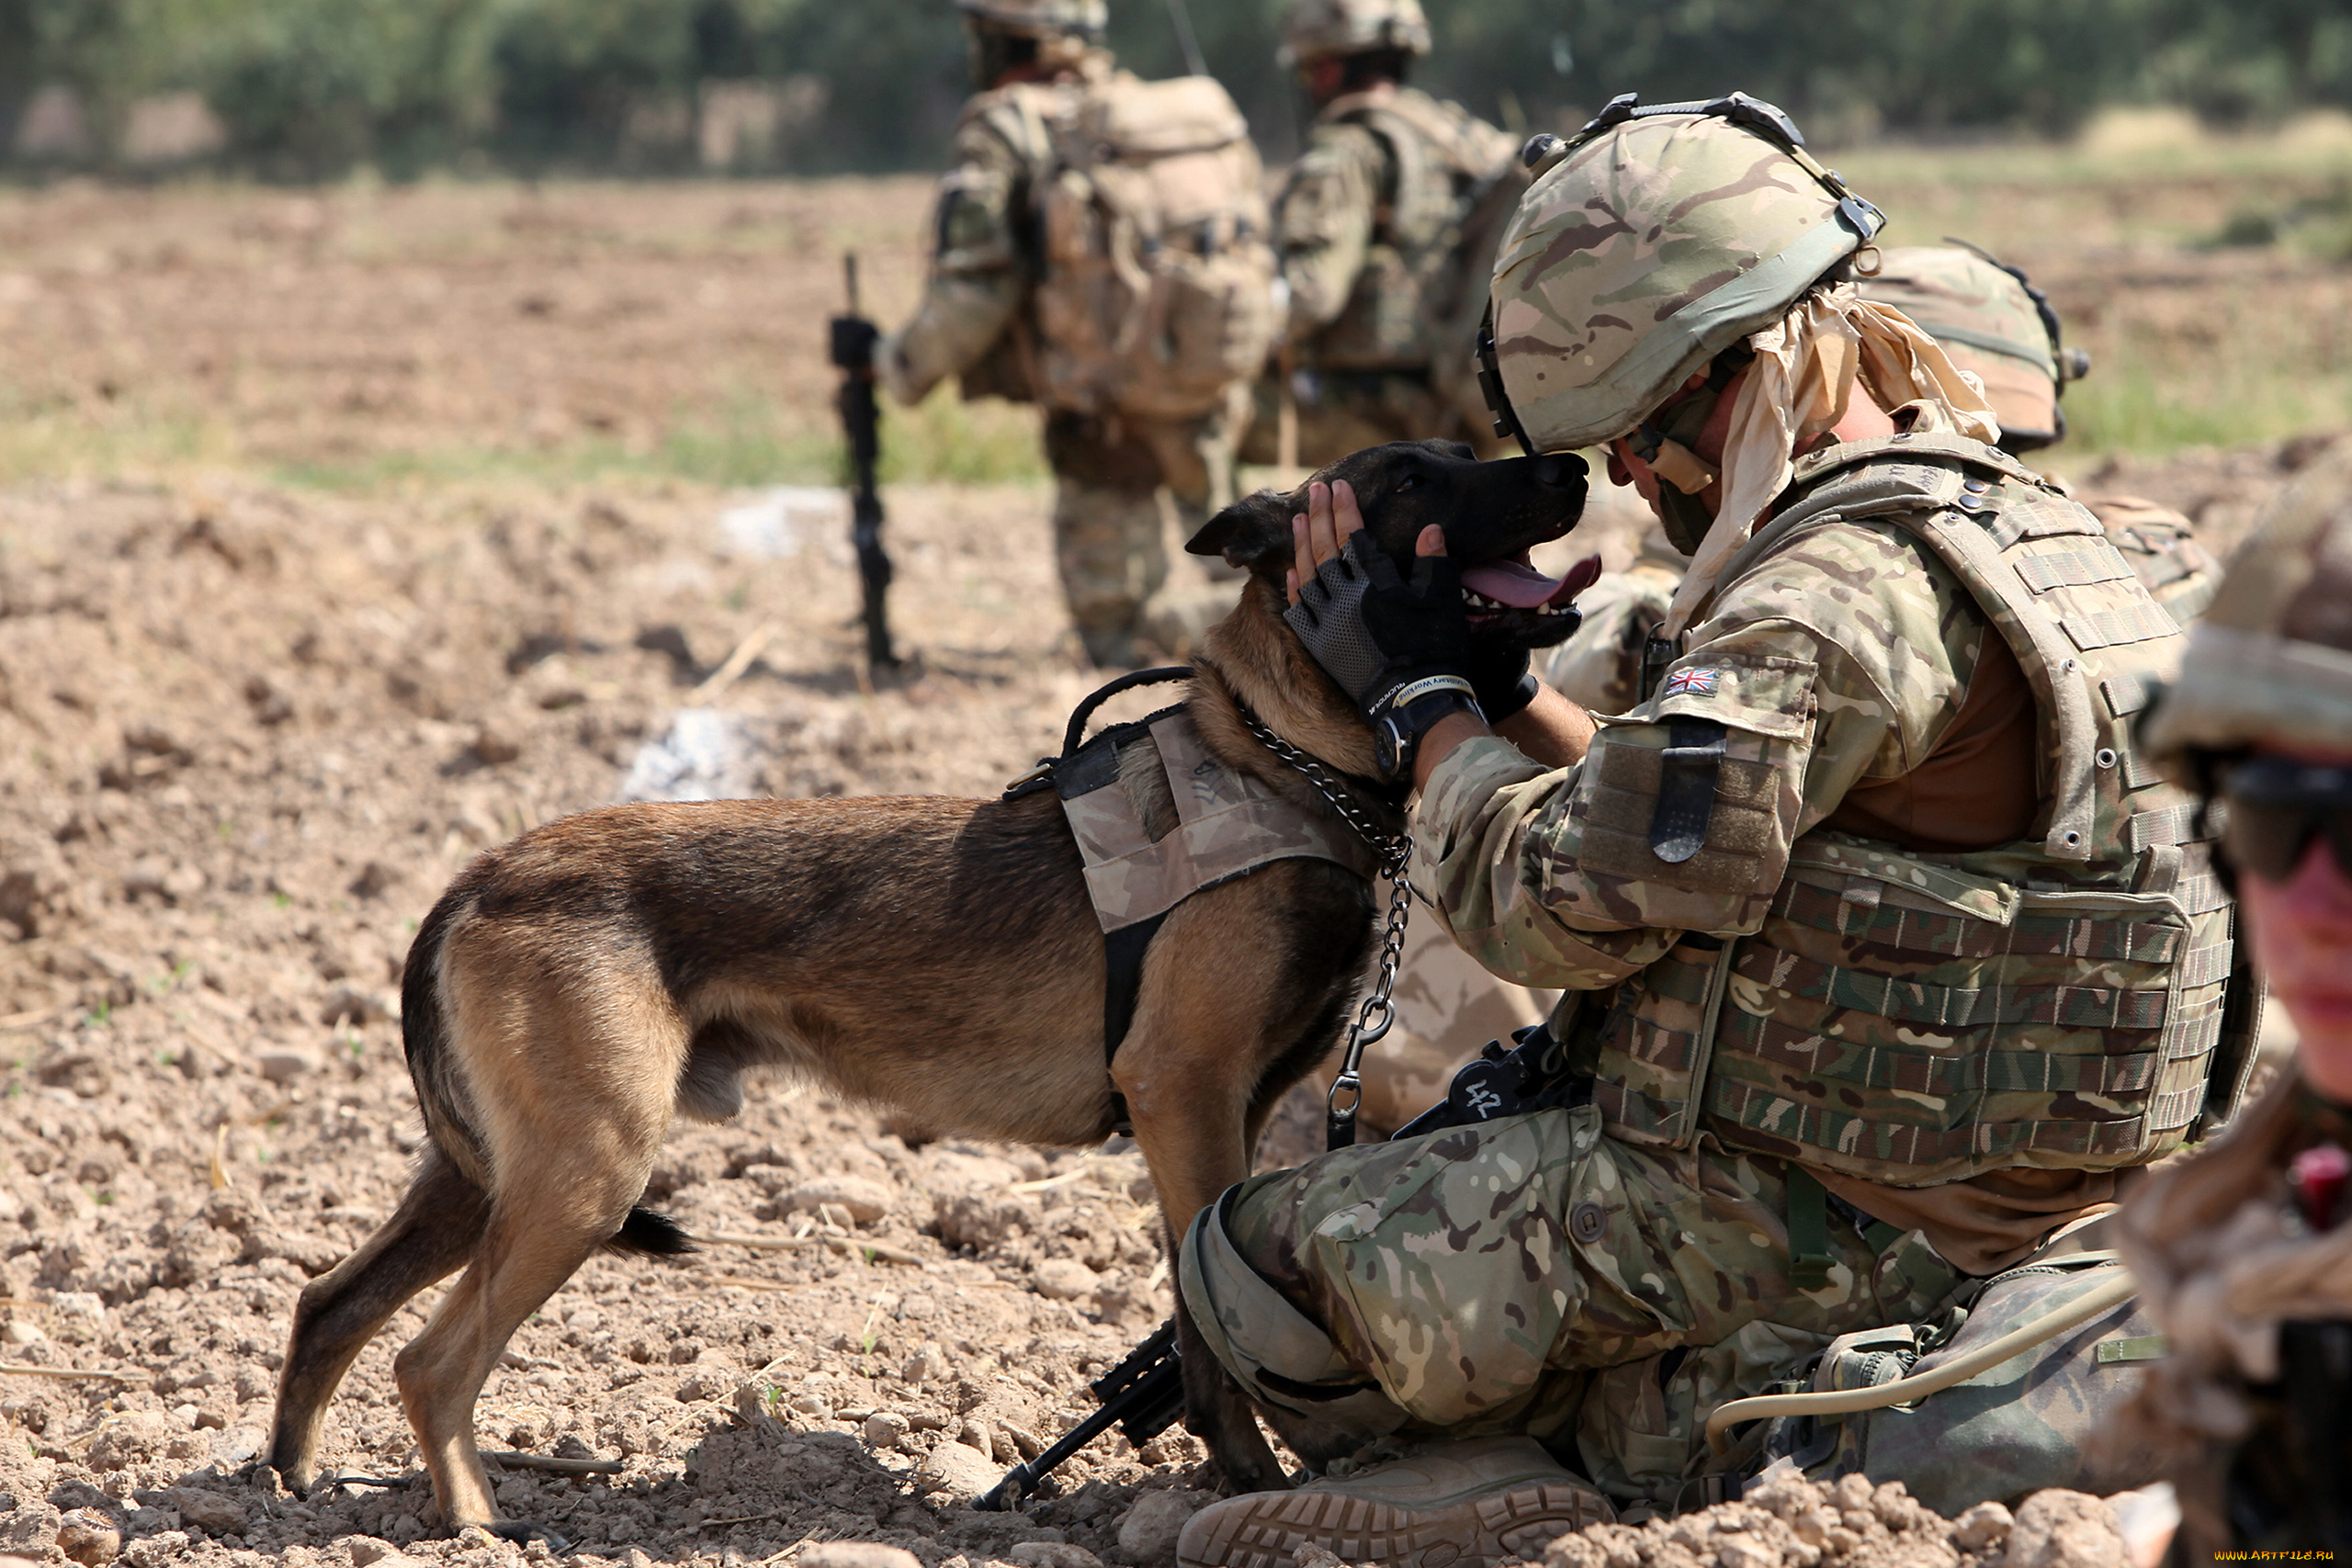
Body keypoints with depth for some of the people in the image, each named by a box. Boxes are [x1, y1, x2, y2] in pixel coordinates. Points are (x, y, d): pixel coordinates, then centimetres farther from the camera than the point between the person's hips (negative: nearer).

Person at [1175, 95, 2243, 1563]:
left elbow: (1560, 903, -17)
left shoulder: (1837, 603, -22)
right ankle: (1624, 1426, 8)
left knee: (1260, 1262, -2)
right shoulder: (2020, 521, 10)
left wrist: (1424, 701, -2)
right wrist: (1503, 684, 14)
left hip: (1797, 1222, -10)